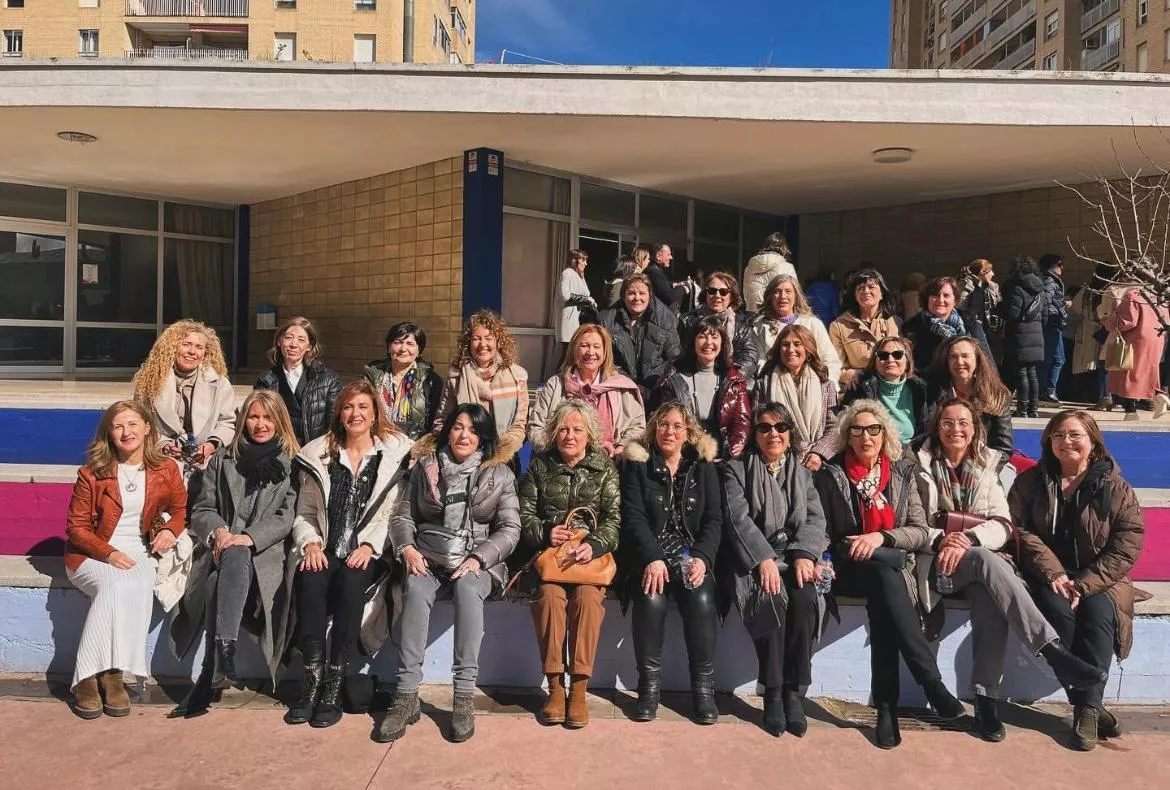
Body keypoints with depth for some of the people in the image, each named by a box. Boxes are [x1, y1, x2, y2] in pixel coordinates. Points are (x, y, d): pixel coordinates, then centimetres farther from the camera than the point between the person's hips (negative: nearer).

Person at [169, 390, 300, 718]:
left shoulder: (293, 463, 11)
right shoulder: (222, 459, 22)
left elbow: (287, 516, 0)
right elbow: (202, 509, 15)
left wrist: (248, 538, -16)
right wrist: (218, 531, -8)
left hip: (265, 550, -2)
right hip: (222, 550, 2)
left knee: (236, 557, -37)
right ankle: (224, 657, -40)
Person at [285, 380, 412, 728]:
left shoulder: (394, 455, 6)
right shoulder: (319, 455, 14)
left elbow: (396, 513, 1)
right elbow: (304, 513, 14)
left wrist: (370, 546, -11)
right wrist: (310, 543, -5)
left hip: (367, 554, -2)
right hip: (325, 552, 2)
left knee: (350, 581, -33)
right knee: (310, 581, -29)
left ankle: (334, 683, -23)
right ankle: (313, 677, -18)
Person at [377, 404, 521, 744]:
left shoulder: (500, 473, 7)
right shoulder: (425, 467, 12)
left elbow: (510, 529, 2)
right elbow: (403, 516, 12)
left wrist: (478, 558, -14)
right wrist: (407, 548, -8)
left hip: (477, 562, -1)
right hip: (428, 559, 1)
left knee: (467, 588, -35)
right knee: (416, 589, -32)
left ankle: (465, 696, -32)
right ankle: (406, 696, -30)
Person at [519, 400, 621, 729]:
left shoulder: (604, 468, 8)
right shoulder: (539, 466, 10)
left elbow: (613, 518, 0)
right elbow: (525, 514, 8)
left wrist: (594, 545, -18)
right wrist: (544, 533, -12)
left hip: (592, 554, 0)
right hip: (548, 552, 1)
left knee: (588, 596, -31)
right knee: (550, 594, -30)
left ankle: (579, 689, -22)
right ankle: (555, 687, -19)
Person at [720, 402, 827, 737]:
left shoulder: (802, 473, 19)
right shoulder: (736, 470, 8)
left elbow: (815, 519, 7)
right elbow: (739, 518, -5)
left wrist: (804, 555, -13)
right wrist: (764, 559, -19)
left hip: (796, 555, 3)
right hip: (754, 557, -2)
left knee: (804, 599, -28)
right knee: (770, 600, -31)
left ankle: (794, 692, -19)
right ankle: (772, 693, -20)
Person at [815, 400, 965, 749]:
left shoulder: (902, 472, 9)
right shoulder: (830, 474, 4)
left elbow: (921, 532, 3)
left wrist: (881, 537, -14)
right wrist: (851, 548, -13)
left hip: (892, 566, 2)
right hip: (848, 569, -1)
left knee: (882, 599, -34)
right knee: (886, 576, -34)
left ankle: (887, 705, -29)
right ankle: (932, 682, -32)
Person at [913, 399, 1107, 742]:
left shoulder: (989, 467, 13)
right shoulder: (922, 467, 6)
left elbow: (1002, 526, 2)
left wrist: (967, 540, -17)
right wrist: (941, 538, -18)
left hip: (981, 557, 2)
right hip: (935, 559, -2)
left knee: (990, 599, -32)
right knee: (986, 560, -34)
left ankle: (986, 698, -29)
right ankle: (1055, 652, -38)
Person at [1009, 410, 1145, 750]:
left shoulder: (1115, 488, 1)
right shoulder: (1031, 482, 5)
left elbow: (1126, 547, -6)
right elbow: (1019, 528, -5)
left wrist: (1084, 584, -17)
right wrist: (1053, 573, -18)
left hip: (1099, 580, 0)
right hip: (1049, 577, 1)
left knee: (1097, 613, -31)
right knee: (1058, 610, -30)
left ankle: (1087, 708, -25)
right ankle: (1091, 705, -20)